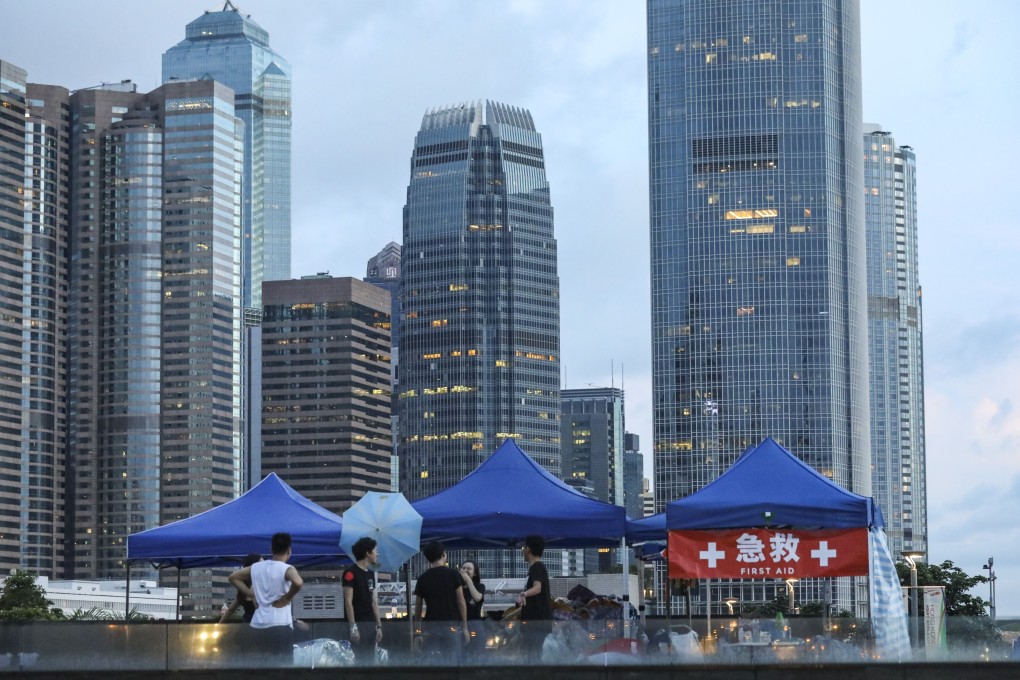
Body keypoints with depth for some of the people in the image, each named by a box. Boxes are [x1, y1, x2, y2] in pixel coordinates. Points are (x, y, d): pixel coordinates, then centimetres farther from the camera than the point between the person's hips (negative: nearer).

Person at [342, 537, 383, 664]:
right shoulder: (351, 573, -8)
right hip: (358, 625, -8)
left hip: (370, 625, 8)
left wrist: (379, 626, 12)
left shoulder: (370, 574, 17)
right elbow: (348, 602, -13)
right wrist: (353, 627, -18)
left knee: (370, 661, 7)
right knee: (361, 661, -11)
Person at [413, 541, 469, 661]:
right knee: (450, 662, -1)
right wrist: (464, 627, 1)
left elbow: (418, 608, 7)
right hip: (451, 626, -2)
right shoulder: (453, 574, -3)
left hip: (431, 626, 2)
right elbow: (461, 602, -5)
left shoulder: (423, 578, 5)